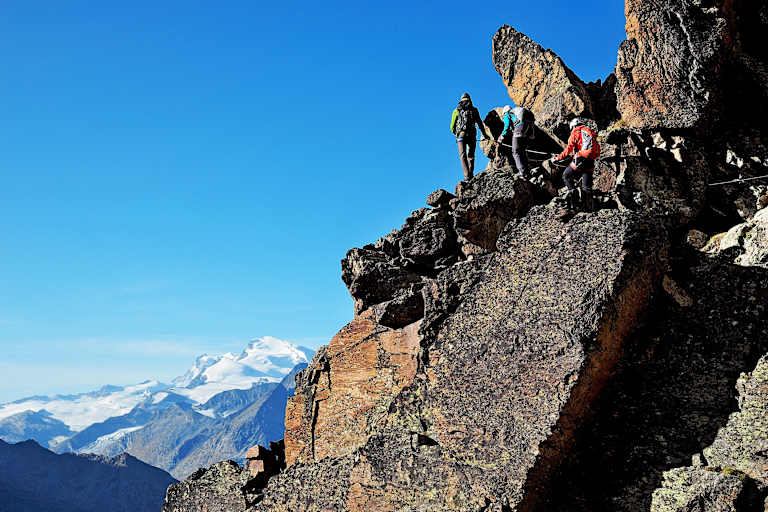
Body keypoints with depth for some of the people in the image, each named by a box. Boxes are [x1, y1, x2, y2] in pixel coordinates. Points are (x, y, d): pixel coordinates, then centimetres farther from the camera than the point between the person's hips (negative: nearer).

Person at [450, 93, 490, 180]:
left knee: (463, 156, -4)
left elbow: (452, 127, 12)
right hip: (472, 135, 1)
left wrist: (455, 133, 31)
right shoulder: (474, 110, 12)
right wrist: (484, 134, 24)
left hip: (461, 135, -1)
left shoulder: (457, 111, 11)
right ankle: (471, 174, 5)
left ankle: (467, 175, -17)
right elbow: (480, 124, 13)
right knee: (471, 156, 13)